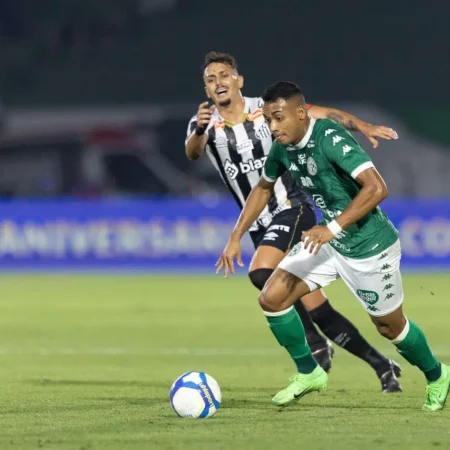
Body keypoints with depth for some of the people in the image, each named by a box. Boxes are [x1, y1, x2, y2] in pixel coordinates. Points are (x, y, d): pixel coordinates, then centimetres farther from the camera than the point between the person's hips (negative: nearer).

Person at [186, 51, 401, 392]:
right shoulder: (205, 125, 1)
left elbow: (324, 114, -7)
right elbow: (192, 152, -20)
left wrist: (362, 126, -24)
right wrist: (200, 130, -43)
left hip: (292, 210, -5)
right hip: (260, 225, 5)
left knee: (261, 273, -30)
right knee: (316, 310, 4)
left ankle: (316, 346, -17)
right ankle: (381, 365, 16)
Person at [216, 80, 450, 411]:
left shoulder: (330, 139, -28)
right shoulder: (282, 148, -4)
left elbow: (377, 188, -36)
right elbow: (264, 188, 17)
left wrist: (333, 228, -39)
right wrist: (236, 237, 11)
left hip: (370, 247, -7)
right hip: (330, 243, 7)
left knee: (389, 325, 10)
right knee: (271, 298, -6)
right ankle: (308, 373, 12)